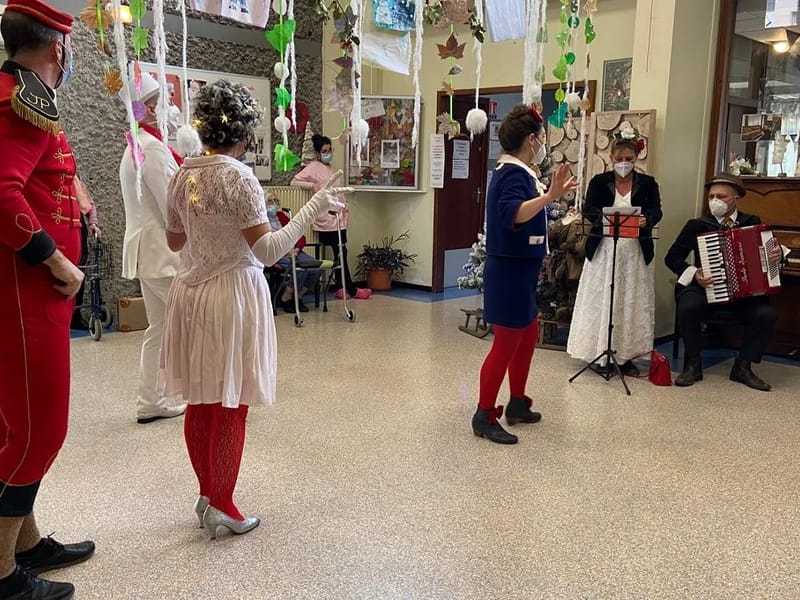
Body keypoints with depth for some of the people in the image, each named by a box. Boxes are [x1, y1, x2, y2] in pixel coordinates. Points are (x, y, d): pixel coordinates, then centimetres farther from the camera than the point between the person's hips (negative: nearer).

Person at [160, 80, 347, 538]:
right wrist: (314, 208, -18)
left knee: (201, 403, 15)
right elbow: (267, 250, -21)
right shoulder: (240, 178, -16)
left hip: (191, 293, 7)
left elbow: (174, 241, 14)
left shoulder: (183, 176, 4)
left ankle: (209, 494, 30)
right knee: (231, 406, 6)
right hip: (232, 295, -7)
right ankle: (222, 504, 17)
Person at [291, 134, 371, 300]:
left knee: (340, 253, 9)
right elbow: (294, 182, -12)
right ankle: (351, 290, 0)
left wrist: (344, 207, 17)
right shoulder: (313, 167, -5)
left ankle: (341, 288, 16)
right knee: (340, 253, -6)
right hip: (327, 218, -8)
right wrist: (313, 185, -23)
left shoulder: (330, 168, 20)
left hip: (338, 217, 9)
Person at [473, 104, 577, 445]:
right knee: (506, 343, -3)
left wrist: (551, 193, 32)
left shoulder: (517, 173, 10)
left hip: (520, 271, 10)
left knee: (528, 337, 20)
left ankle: (517, 405, 32)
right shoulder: (512, 174, -19)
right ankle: (484, 416, 8)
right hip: (510, 271, -10)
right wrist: (550, 196, -48)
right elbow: (512, 215, -38)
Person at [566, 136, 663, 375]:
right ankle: (601, 353, 9)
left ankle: (625, 356, 11)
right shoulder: (599, 182, 5)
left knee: (631, 302, 2)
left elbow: (656, 211, -1)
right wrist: (605, 217, -25)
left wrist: (646, 219, -25)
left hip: (635, 252, 1)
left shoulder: (647, 183, 7)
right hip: (603, 250, -1)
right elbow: (588, 210, -4)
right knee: (601, 301, 0)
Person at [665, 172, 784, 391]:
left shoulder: (752, 223, 8)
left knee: (766, 314, -25)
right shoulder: (697, 226, 2)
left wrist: (778, 253, -7)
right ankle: (693, 365, -12)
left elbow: (768, 247, 18)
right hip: (706, 288, -2)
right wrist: (694, 274, -15)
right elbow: (672, 258, 1)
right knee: (687, 307, -32)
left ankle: (742, 367, -4)